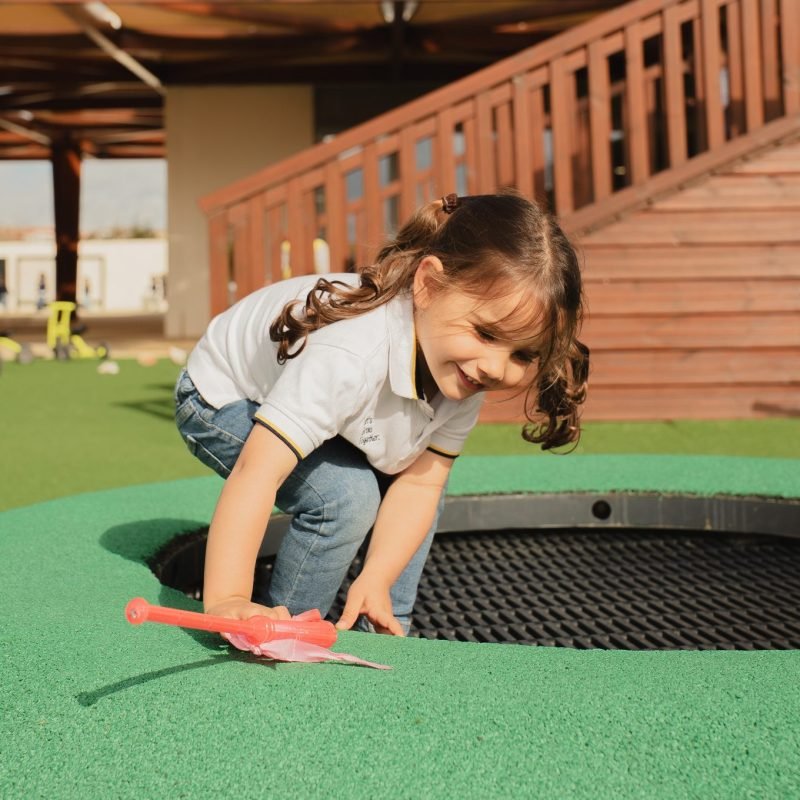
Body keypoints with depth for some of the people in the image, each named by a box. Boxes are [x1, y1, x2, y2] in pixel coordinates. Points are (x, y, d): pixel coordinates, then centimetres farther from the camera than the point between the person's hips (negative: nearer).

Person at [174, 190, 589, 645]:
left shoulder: (464, 374, -21)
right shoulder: (347, 358, -45)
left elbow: (418, 482, -19)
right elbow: (256, 474, -49)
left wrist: (376, 582, -30)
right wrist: (227, 600, -54)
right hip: (224, 401, -7)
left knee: (424, 489, -1)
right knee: (345, 495, -27)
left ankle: (384, 639, 14)